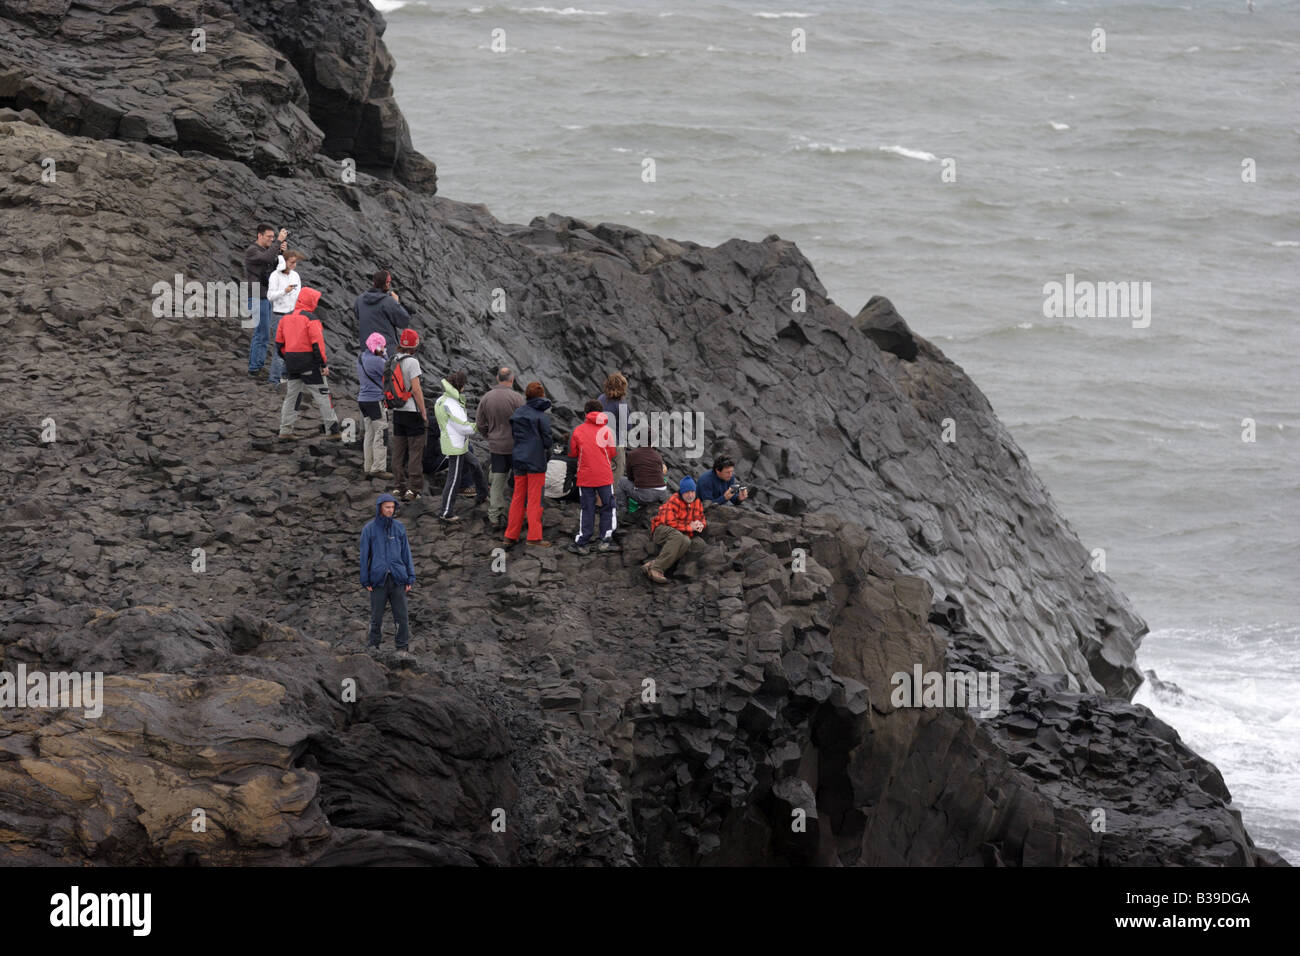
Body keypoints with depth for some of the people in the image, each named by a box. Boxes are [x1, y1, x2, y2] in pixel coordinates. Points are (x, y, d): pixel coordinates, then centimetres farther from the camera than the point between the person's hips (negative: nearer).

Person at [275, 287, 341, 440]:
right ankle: (332, 431, -2)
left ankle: (285, 431, 13)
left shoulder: (286, 318, 9)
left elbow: (279, 343, 14)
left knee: (291, 395, 15)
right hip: (309, 363, -6)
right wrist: (324, 364, -14)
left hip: (291, 364, 6)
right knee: (322, 396, -1)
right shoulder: (310, 319, -12)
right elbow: (317, 343, -17)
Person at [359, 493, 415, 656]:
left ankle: (402, 648, 5)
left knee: (401, 615, -2)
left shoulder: (399, 528, 7)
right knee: (376, 615, 2)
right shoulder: (369, 529, 1)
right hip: (378, 579, -1)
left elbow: (406, 552, 10)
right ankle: (373, 645, 15)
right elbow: (364, 555, 3)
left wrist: (411, 578, 4)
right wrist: (365, 581, -1)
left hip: (397, 579, 1)